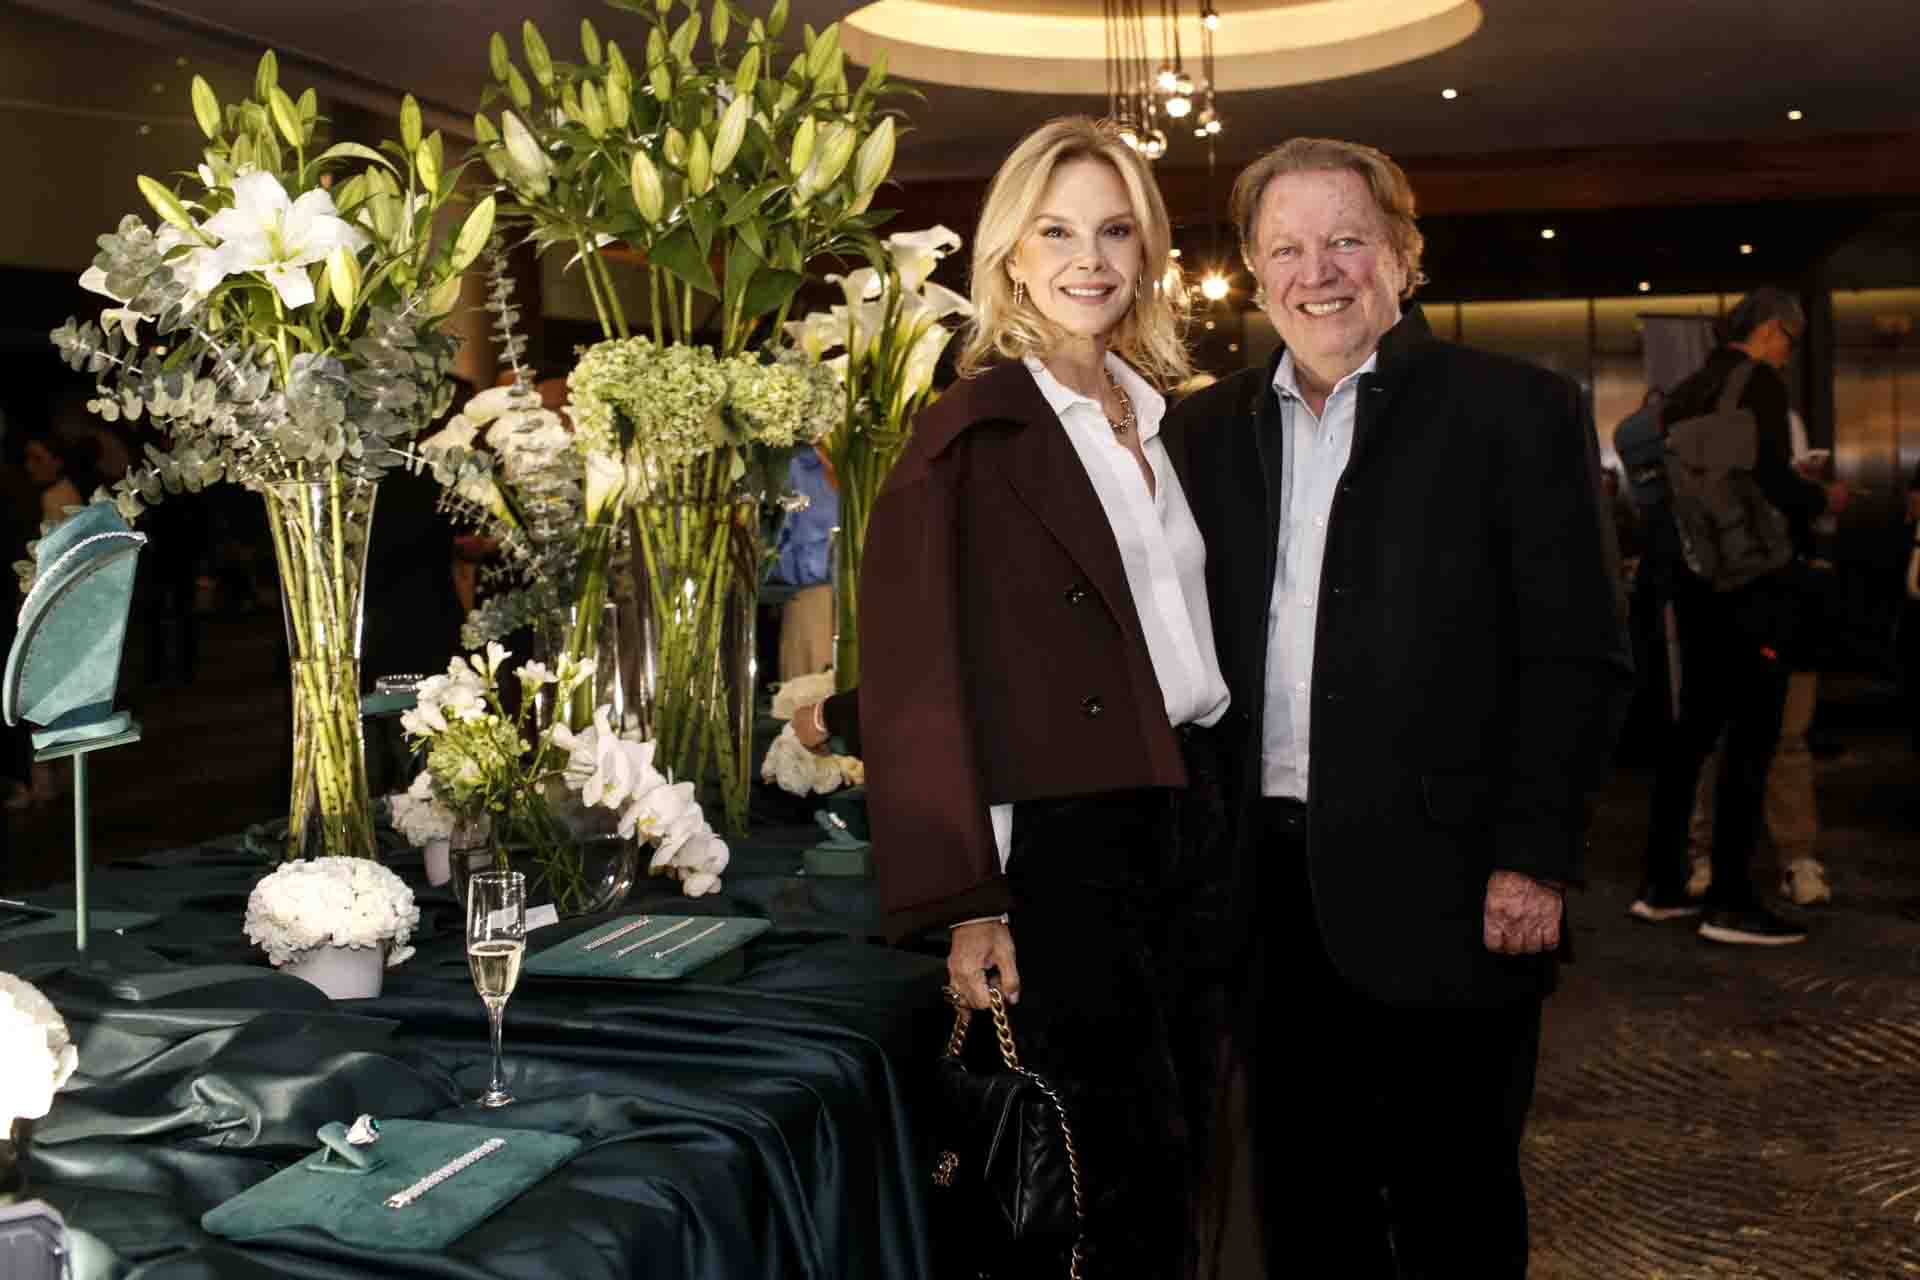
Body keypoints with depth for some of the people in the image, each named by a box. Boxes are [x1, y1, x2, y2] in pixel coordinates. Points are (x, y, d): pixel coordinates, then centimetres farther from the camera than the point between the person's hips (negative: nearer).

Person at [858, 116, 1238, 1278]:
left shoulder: (1165, 419, 12)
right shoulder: (975, 432, -9)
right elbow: (919, 678, -13)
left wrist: (1221, 812, 7)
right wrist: (968, 904, -17)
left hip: (1195, 818, 7)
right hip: (1065, 842, -6)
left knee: (1181, 1174, 17)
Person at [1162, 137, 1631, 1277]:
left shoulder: (1517, 412, -3)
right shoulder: (1211, 431, 10)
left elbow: (1580, 656, -6)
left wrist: (1534, 861, -12)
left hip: (1444, 885, -4)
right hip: (1272, 879, 4)